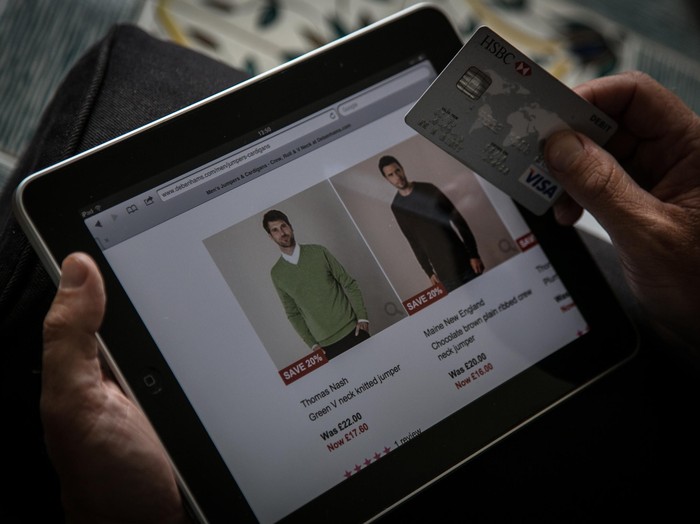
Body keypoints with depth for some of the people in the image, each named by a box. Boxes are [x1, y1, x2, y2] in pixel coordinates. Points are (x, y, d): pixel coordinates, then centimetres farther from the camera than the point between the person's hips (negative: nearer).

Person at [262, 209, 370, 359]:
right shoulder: (277, 274, 2)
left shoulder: (318, 252, 1)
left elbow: (349, 284, 2)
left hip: (352, 329, 0)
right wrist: (312, 344, 0)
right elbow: (293, 313, 6)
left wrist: (362, 317, -6)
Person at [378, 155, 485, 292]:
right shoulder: (396, 207, 4)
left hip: (463, 260, 0)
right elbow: (414, 242, 9)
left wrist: (474, 255, -7)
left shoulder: (428, 189, -1)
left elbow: (459, 220, -1)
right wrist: (429, 272, 4)